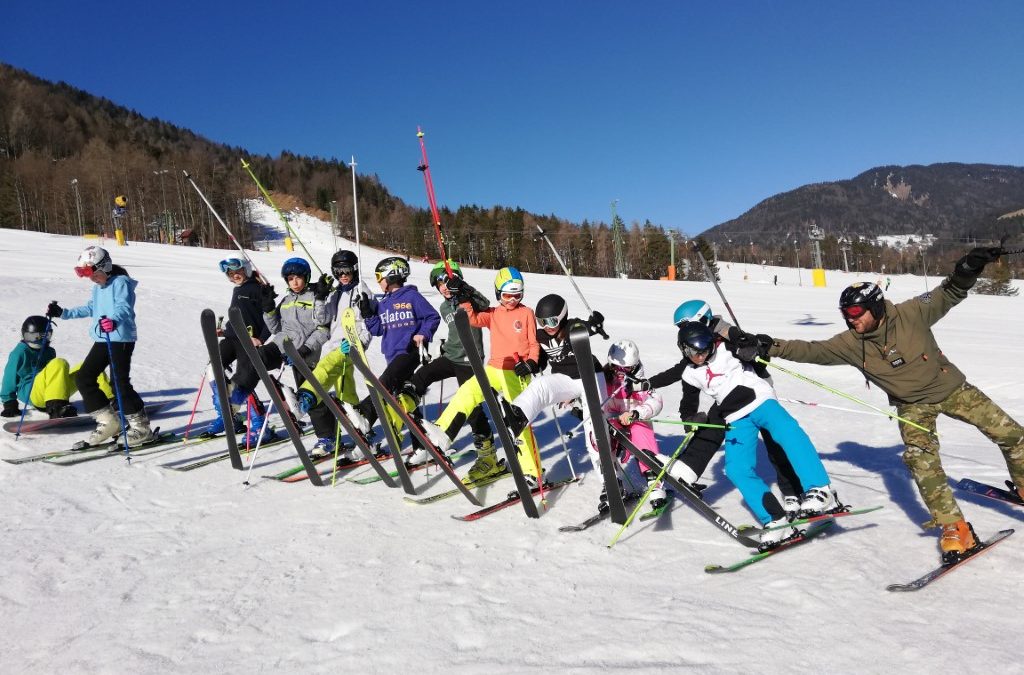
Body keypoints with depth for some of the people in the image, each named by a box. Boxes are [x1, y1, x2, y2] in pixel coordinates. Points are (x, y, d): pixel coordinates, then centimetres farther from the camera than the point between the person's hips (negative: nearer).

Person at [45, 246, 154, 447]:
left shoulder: (121, 282, -12)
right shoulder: (97, 287, 15)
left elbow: (124, 308, -28)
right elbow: (90, 308, 31)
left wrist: (114, 320, -48)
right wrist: (63, 313, 29)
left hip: (121, 340, -10)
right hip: (102, 340, 10)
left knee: (120, 384, -11)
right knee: (83, 378, 8)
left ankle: (141, 427, 0)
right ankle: (109, 421, 16)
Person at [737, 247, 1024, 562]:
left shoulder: (911, 313, -19)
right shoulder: (851, 343, -16)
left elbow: (948, 294, -11)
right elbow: (811, 350, -17)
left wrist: (968, 268, -31)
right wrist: (769, 346, -28)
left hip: (950, 387, 0)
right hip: (912, 404, 0)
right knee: (921, 459, -20)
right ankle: (954, 529, -12)